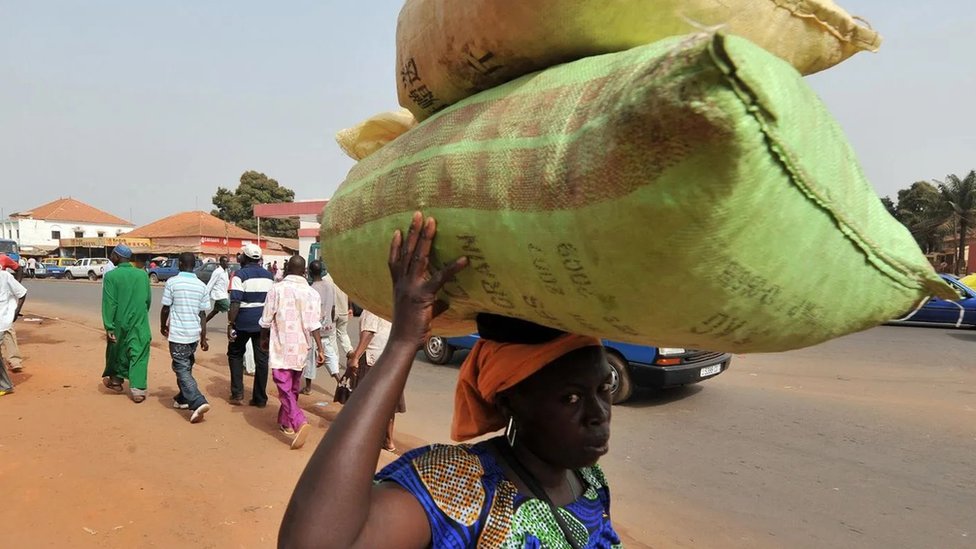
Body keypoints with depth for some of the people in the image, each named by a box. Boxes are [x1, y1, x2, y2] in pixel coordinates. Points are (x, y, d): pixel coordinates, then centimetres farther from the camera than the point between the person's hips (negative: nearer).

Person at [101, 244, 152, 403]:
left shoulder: (111, 276, -9)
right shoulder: (143, 274, 0)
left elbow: (109, 304, -12)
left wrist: (108, 327, -11)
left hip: (120, 323, -1)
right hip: (140, 324, 1)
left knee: (118, 352, 20)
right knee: (138, 356, 2)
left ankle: (116, 380, 39)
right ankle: (137, 390, -5)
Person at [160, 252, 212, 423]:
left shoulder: (172, 282, -9)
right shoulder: (201, 286, 2)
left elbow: (165, 308, -5)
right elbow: (202, 314, 3)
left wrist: (163, 326, 13)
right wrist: (204, 338, 7)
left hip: (177, 333, -5)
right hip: (194, 333, 5)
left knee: (182, 370, -4)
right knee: (186, 367, 21)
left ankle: (198, 402, -19)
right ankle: (183, 399, 32)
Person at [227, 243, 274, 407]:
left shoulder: (240, 275, -8)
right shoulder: (268, 275, 9)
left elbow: (235, 303, -15)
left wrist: (230, 323, -11)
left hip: (244, 323, -4)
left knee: (235, 354, 16)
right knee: (261, 358, 7)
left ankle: (237, 394, 12)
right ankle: (260, 398, 11)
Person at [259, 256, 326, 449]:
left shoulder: (277, 289, -9)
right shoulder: (312, 293, -3)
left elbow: (266, 320, -2)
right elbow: (314, 325, -8)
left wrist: (264, 339, 15)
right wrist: (320, 348, -6)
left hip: (281, 348, -3)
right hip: (301, 349, 3)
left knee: (285, 389, -3)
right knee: (293, 388, 20)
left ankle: (299, 422, -23)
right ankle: (286, 422, 34)